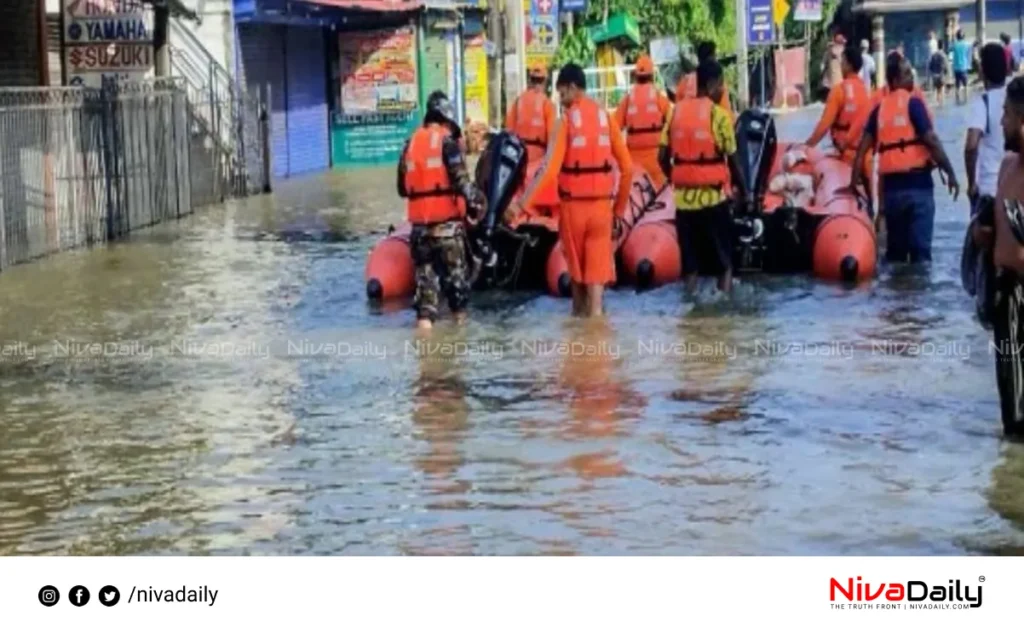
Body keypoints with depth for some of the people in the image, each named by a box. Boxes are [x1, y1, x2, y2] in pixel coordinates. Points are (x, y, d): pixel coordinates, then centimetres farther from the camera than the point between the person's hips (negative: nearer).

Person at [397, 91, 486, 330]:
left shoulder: (411, 143, 11)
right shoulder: (447, 141, -6)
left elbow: (403, 187, 16)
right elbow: (461, 179, -15)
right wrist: (474, 201, -5)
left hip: (420, 221, 4)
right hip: (447, 220, -4)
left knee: (425, 271, 8)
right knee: (455, 270, 10)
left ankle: (425, 318, -3)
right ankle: (460, 315, 20)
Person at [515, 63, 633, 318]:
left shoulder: (566, 120, -6)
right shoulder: (606, 117, 5)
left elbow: (549, 168, -15)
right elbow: (626, 167, 5)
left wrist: (521, 203, -16)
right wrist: (620, 209, 14)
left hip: (573, 204, -2)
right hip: (601, 204, 2)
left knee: (576, 266, 18)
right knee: (597, 268, 1)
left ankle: (579, 312, 33)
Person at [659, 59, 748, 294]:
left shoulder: (677, 111, 4)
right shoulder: (718, 114, -9)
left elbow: (663, 157, 3)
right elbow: (732, 159, -6)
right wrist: (741, 189, 10)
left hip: (685, 198, 4)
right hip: (714, 196, -4)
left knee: (690, 263, 11)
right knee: (724, 261, 7)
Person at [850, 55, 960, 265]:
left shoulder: (879, 108, 9)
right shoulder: (913, 103, -8)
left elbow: (862, 148, 6)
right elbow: (931, 141, -14)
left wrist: (854, 182, 10)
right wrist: (950, 173, -7)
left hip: (891, 186, 6)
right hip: (918, 184, -6)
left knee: (894, 248, 14)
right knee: (920, 247, -5)